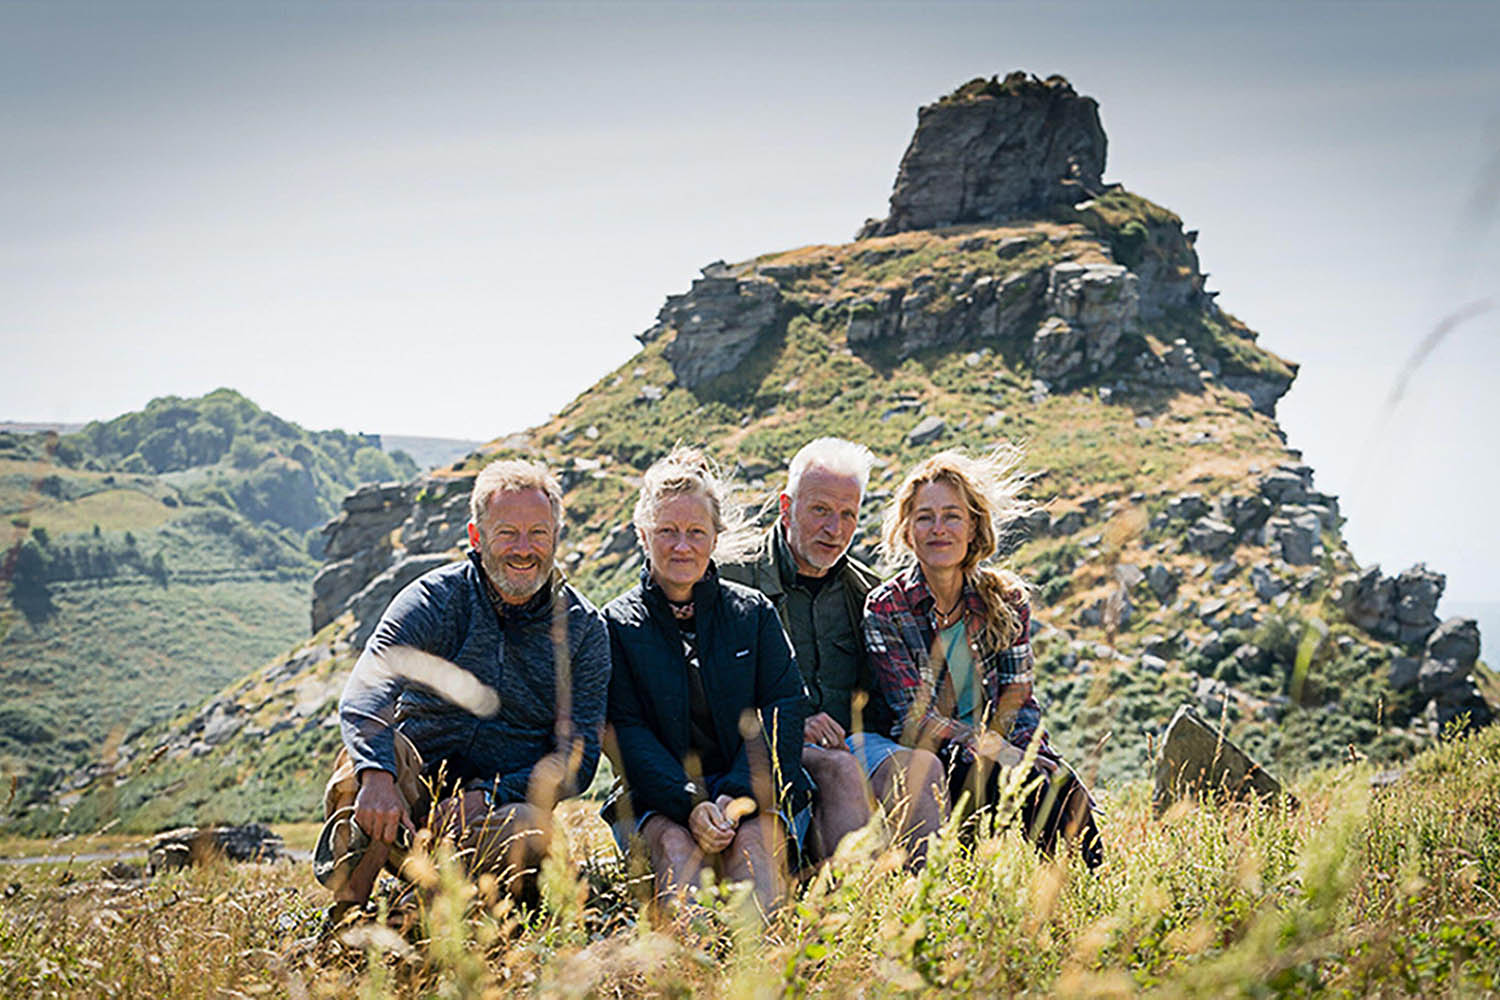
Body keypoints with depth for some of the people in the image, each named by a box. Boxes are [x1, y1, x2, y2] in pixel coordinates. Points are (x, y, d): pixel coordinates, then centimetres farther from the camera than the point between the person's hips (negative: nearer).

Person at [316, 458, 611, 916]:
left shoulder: (583, 628, 3)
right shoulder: (435, 598, -2)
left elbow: (578, 757, -2)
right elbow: (365, 693, -20)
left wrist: (486, 797, -19)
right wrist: (378, 776, -42)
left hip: (498, 807, 0)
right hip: (410, 793, 0)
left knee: (530, 831, -35)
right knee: (374, 749, -33)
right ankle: (347, 909, -30)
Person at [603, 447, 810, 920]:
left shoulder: (753, 611, 11)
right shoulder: (617, 624, 6)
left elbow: (783, 708, 3)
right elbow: (627, 731, -4)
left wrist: (740, 795, -15)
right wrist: (690, 804, -21)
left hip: (757, 792, 1)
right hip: (658, 800, -1)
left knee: (753, 840, -33)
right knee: (678, 846, -34)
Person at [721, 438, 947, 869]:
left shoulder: (866, 590, 19)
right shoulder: (736, 581, 3)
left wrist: (866, 732, 1)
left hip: (855, 740, 4)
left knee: (920, 765, -28)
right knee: (839, 769, -35)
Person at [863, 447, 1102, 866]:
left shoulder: (1006, 600, 8)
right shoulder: (885, 608, -3)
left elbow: (1017, 705, 7)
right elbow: (914, 722, -11)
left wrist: (1039, 757, -15)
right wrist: (1004, 756, -23)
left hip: (993, 767, 4)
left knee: (1058, 780, -30)